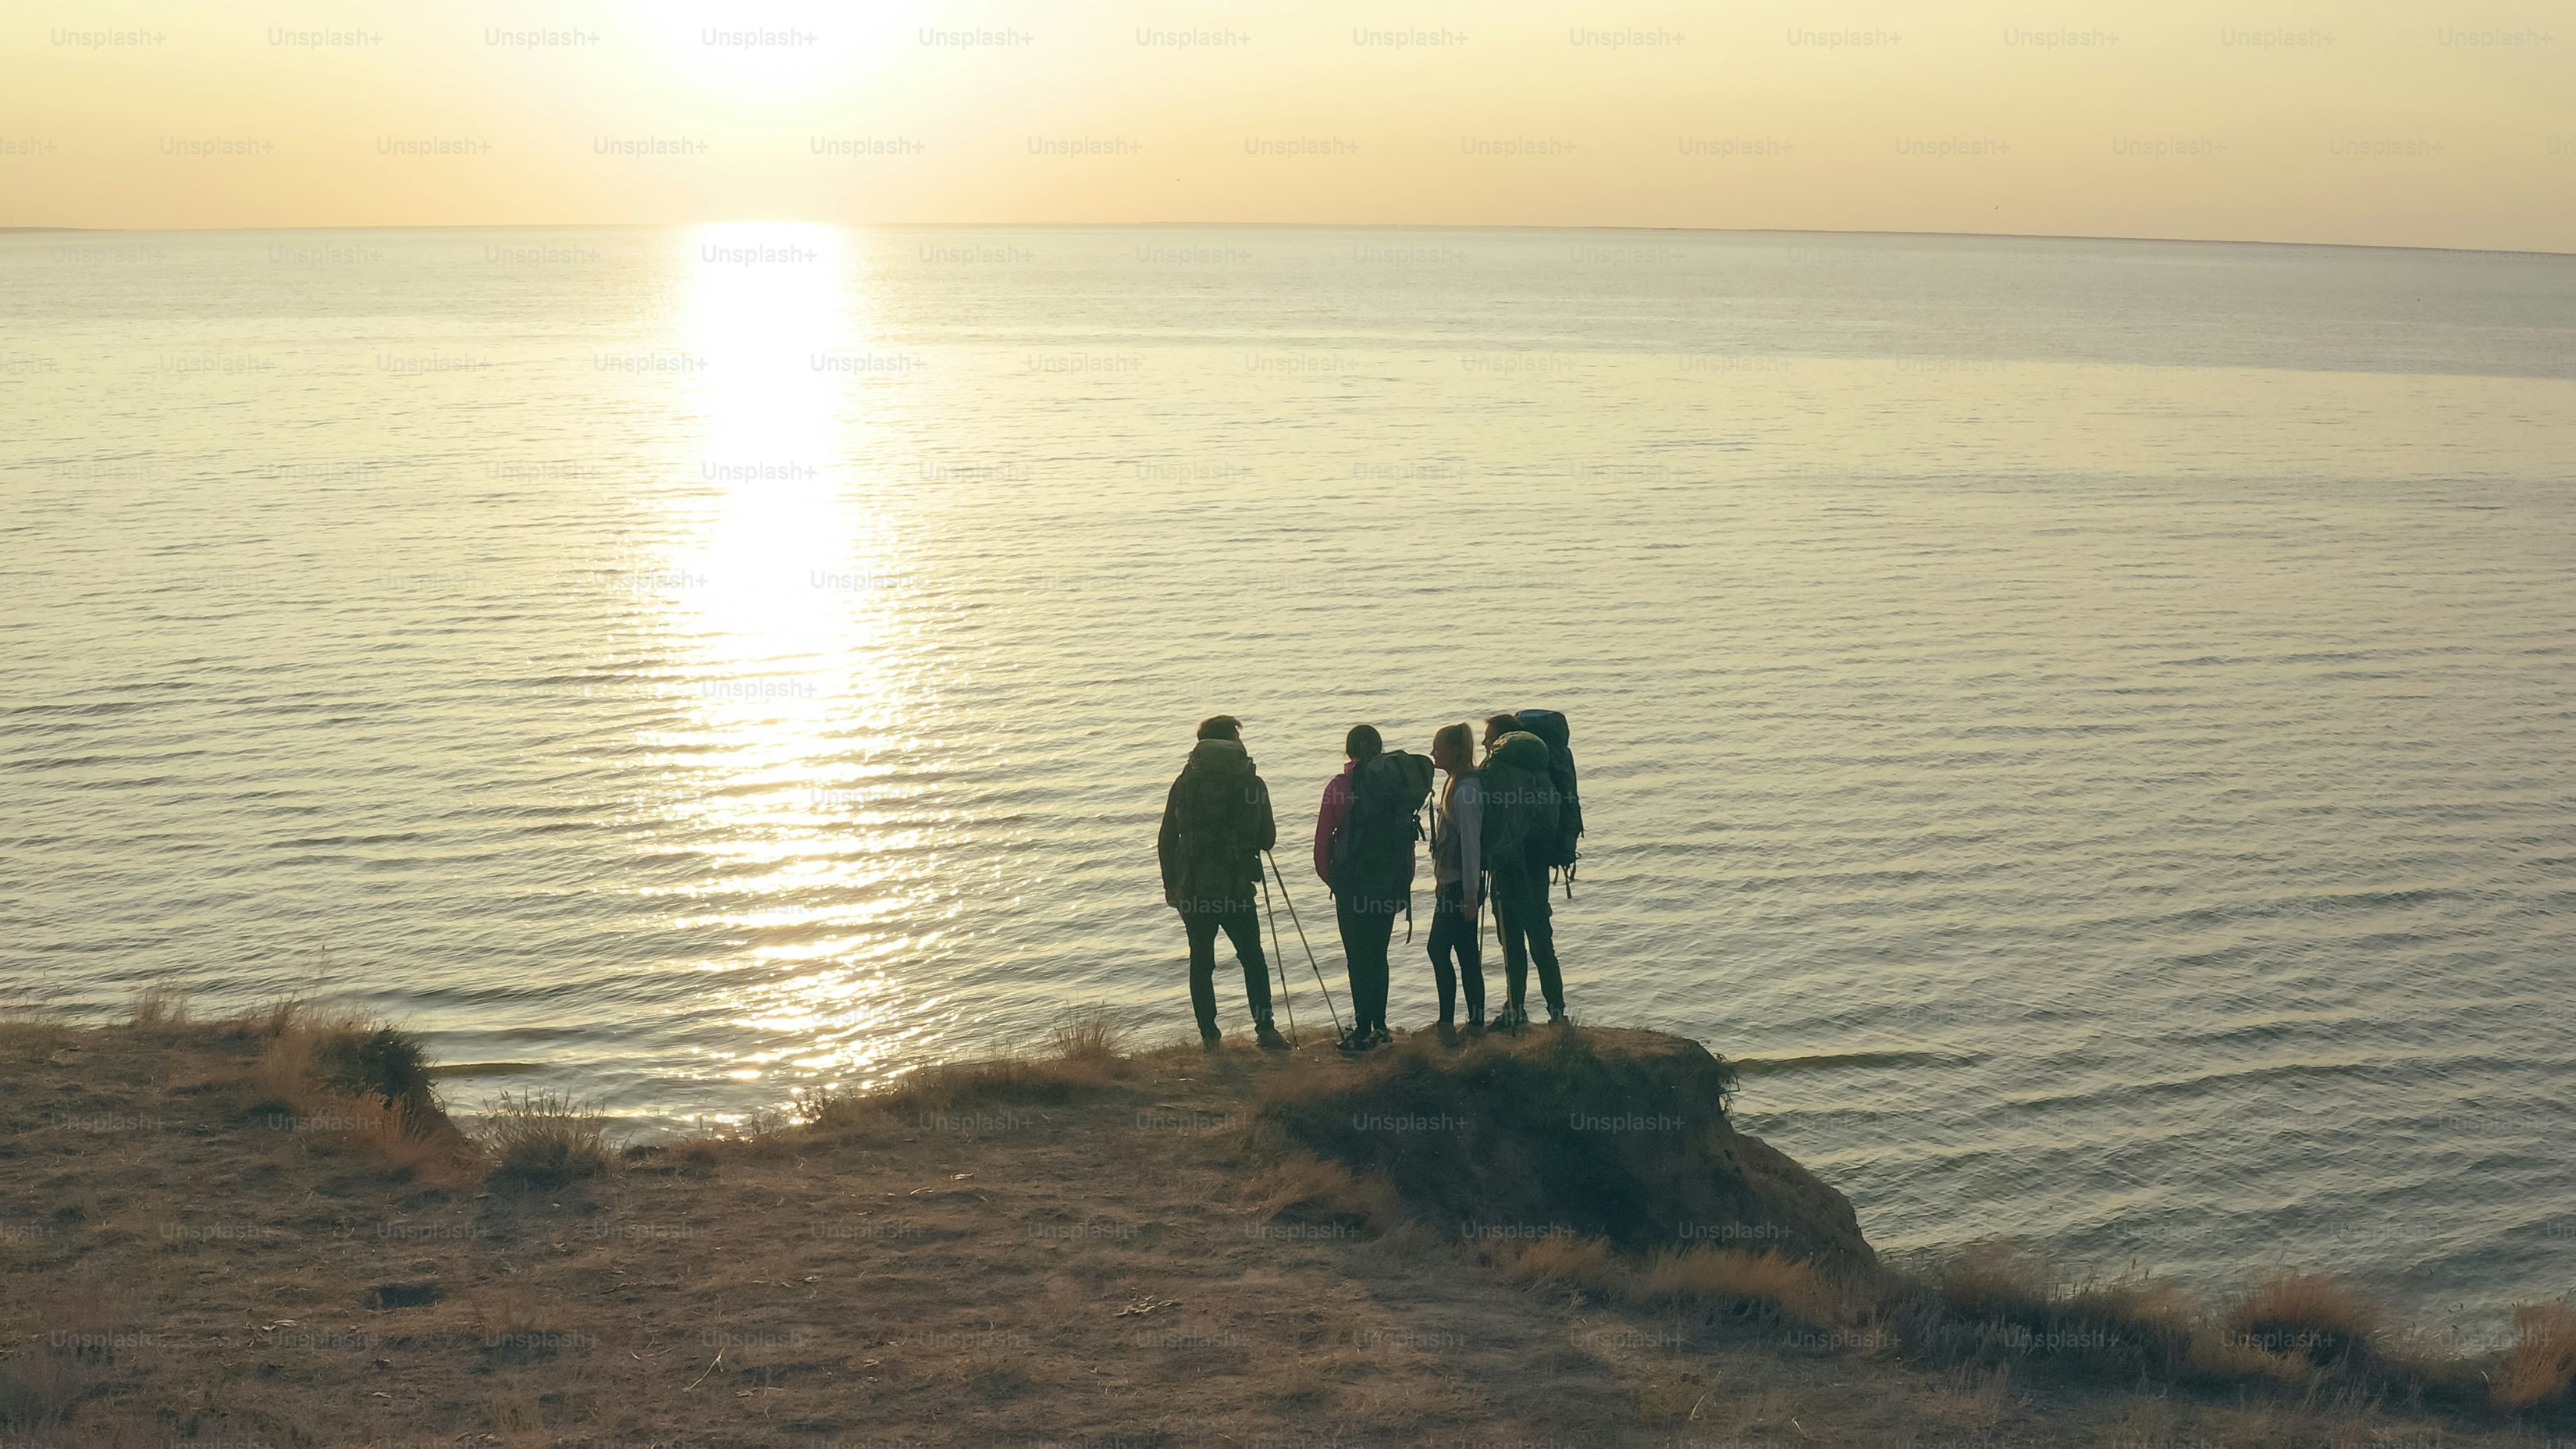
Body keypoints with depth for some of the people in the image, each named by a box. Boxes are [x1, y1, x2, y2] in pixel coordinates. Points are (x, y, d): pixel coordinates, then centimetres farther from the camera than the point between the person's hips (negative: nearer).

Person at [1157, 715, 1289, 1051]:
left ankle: (1208, 1035, 9)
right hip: (1236, 888, -1)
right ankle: (1264, 1028, 1)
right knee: (1252, 957, 11)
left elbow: (1167, 840, 3)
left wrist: (1170, 885, 13)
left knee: (1201, 960, 10)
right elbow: (1267, 839, 4)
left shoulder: (1185, 783, 3)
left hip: (1193, 888, 1)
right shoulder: (1253, 783, -1)